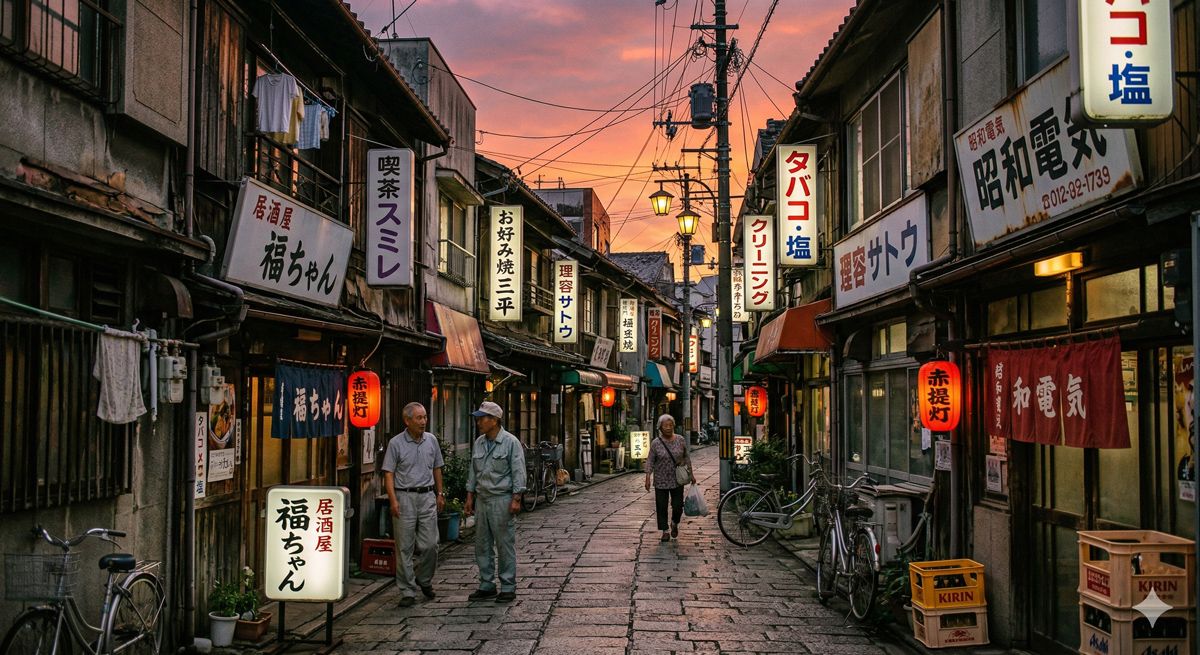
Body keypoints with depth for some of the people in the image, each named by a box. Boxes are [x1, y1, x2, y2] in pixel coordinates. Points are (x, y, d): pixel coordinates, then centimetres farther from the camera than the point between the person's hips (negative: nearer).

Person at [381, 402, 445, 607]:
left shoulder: (431, 440, 7)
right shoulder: (396, 443, -5)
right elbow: (388, 473, -6)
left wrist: (440, 493, 14)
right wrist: (393, 500, -14)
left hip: (427, 497, 3)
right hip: (404, 498, -3)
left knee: (430, 544, 1)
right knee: (405, 547, 1)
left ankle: (424, 579, 26)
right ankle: (407, 592, 8)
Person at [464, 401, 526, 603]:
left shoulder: (510, 442, -7)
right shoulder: (478, 443, 12)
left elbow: (518, 472, -10)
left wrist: (516, 499, -16)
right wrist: (470, 497, 14)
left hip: (502, 499, -7)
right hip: (482, 500, 7)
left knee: (505, 545, -2)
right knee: (482, 545, 8)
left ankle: (508, 588, 5)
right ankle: (487, 586, 17)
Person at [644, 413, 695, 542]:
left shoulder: (680, 440, 0)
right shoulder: (656, 443, -6)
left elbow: (686, 457, 8)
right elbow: (650, 461, -3)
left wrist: (691, 474, 8)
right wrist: (648, 478, -10)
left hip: (677, 480, 1)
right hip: (661, 481, -1)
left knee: (678, 506, 1)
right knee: (661, 507, 2)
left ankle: (675, 524, 31)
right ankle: (665, 531, 16)